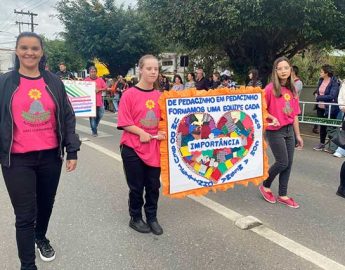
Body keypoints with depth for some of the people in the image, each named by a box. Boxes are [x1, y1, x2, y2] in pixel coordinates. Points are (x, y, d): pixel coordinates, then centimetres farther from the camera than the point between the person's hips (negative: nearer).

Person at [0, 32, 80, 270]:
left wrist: (72, 151, 1)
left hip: (51, 156, 2)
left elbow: (68, 118, 4)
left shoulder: (54, 82, 3)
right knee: (25, 215, 1)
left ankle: (41, 237, 48)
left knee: (46, 204, 20)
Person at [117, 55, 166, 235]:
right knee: (136, 186, 9)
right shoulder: (130, 94, -9)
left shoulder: (159, 96, 4)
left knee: (153, 185, 12)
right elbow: (124, 122, -12)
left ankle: (152, 218, 31)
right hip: (133, 148, -4)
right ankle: (135, 218, 29)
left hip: (154, 148, 4)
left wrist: (162, 132, -6)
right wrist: (141, 133, -20)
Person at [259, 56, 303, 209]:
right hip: (275, 131, -6)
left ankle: (282, 195, 21)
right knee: (282, 163, -4)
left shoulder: (293, 90, 8)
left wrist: (298, 135, 12)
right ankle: (265, 186, 21)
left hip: (289, 130, 6)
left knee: (288, 164, 8)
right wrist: (272, 118, -24)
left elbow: (294, 114, 11)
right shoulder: (270, 89, -10)